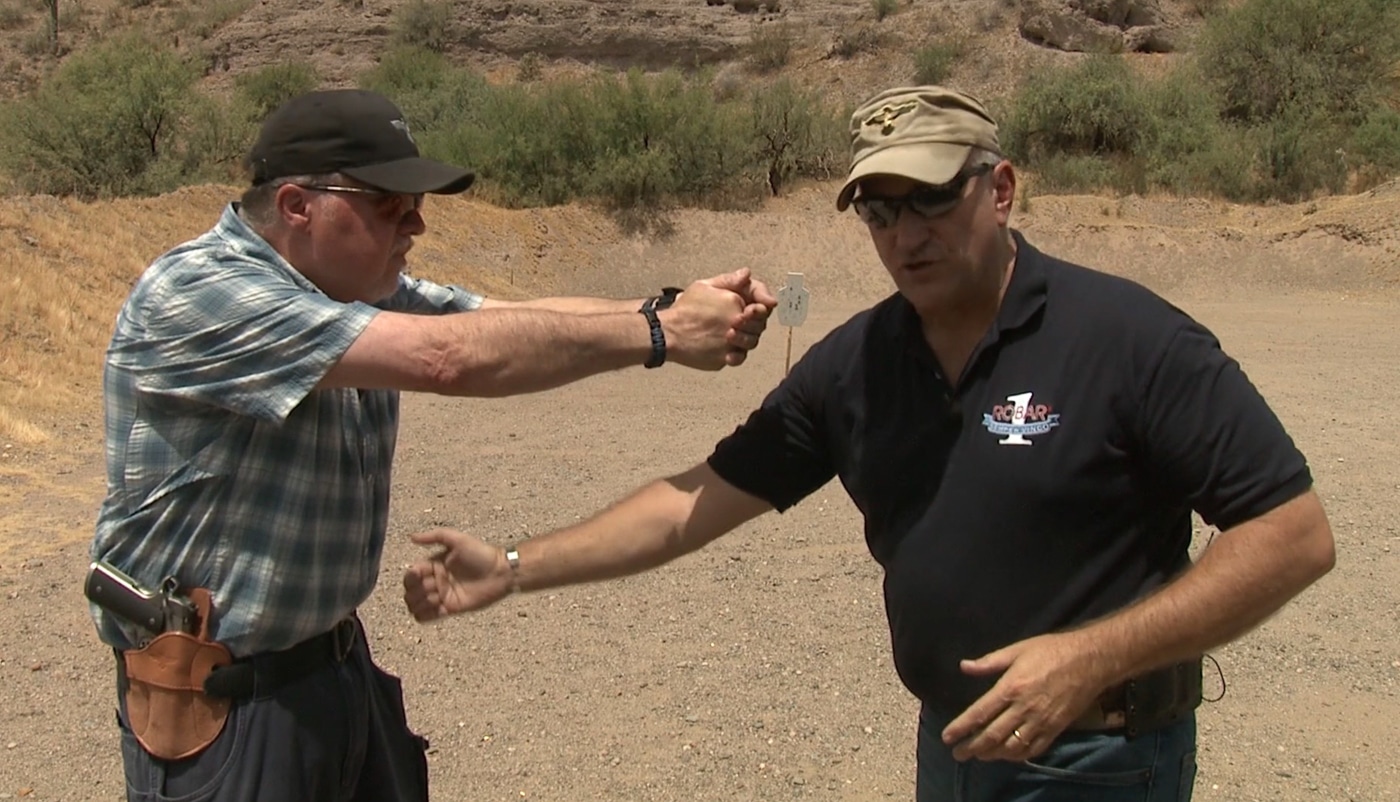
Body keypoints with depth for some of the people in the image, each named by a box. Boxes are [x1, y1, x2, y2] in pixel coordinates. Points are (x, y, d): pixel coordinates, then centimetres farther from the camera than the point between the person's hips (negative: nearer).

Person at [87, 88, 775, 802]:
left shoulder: (356, 287, 5)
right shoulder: (190, 294, -22)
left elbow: (521, 319, -3)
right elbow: (443, 356, -30)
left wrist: (677, 308, -20)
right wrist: (660, 333, -26)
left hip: (342, 663, 8)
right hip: (219, 698, -8)